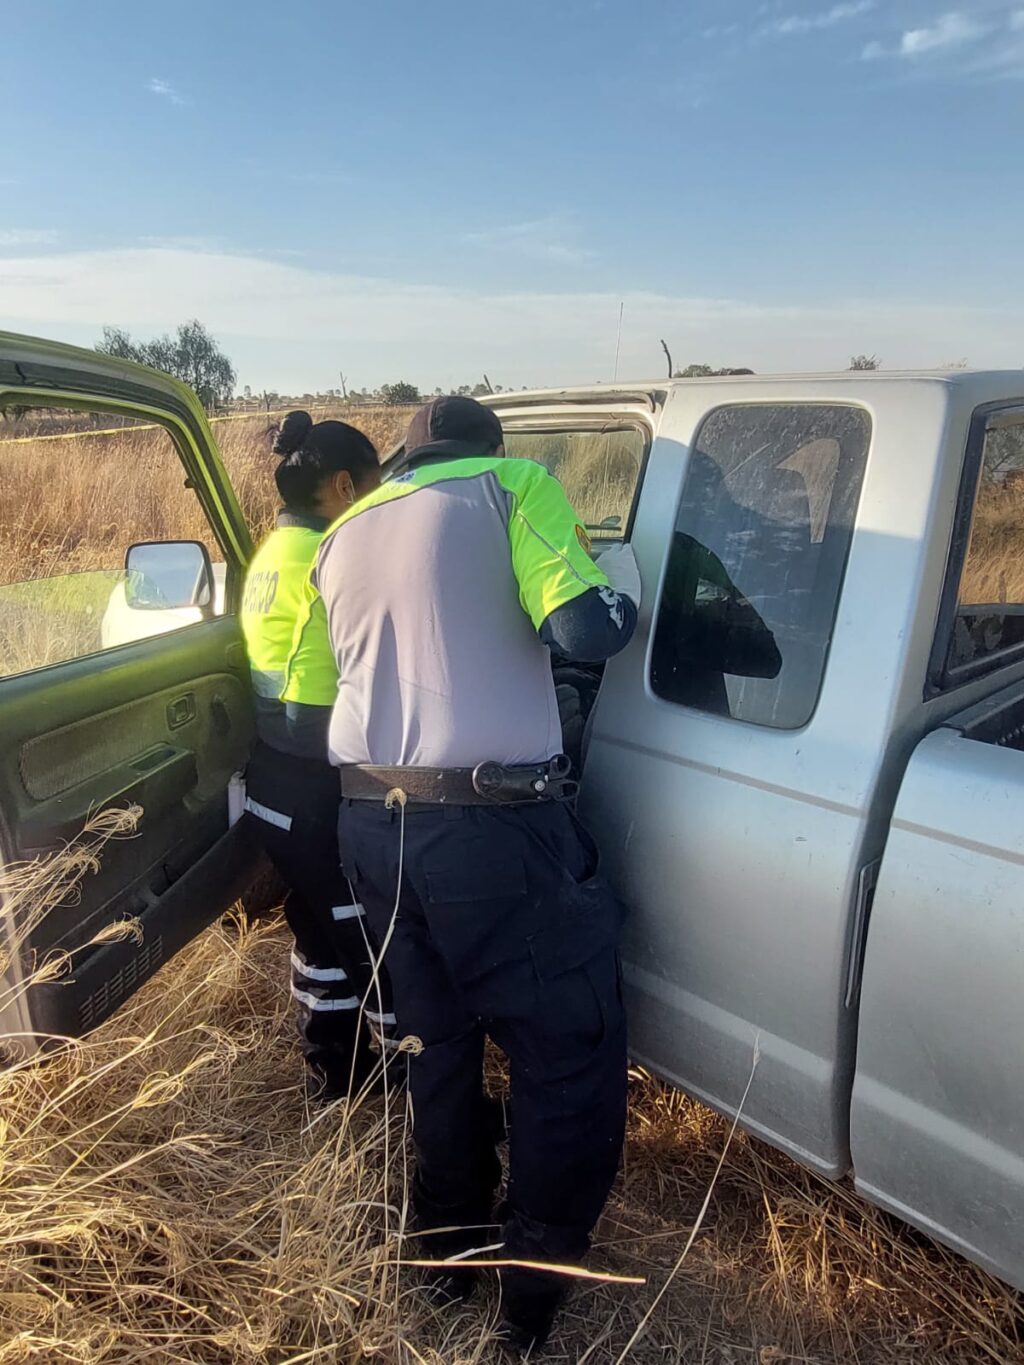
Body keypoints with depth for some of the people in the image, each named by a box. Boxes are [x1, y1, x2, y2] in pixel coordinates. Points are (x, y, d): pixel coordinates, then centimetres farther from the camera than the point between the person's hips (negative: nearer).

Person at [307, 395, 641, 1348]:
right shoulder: (509, 482, -1)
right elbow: (588, 629, -14)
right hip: (488, 828, -7)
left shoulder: (340, 537, 16)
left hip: (369, 820, 7)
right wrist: (619, 563, 8)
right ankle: (536, 1290, 27)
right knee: (571, 1055, 13)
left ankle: (449, 1250, 43)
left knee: (436, 1038, 25)